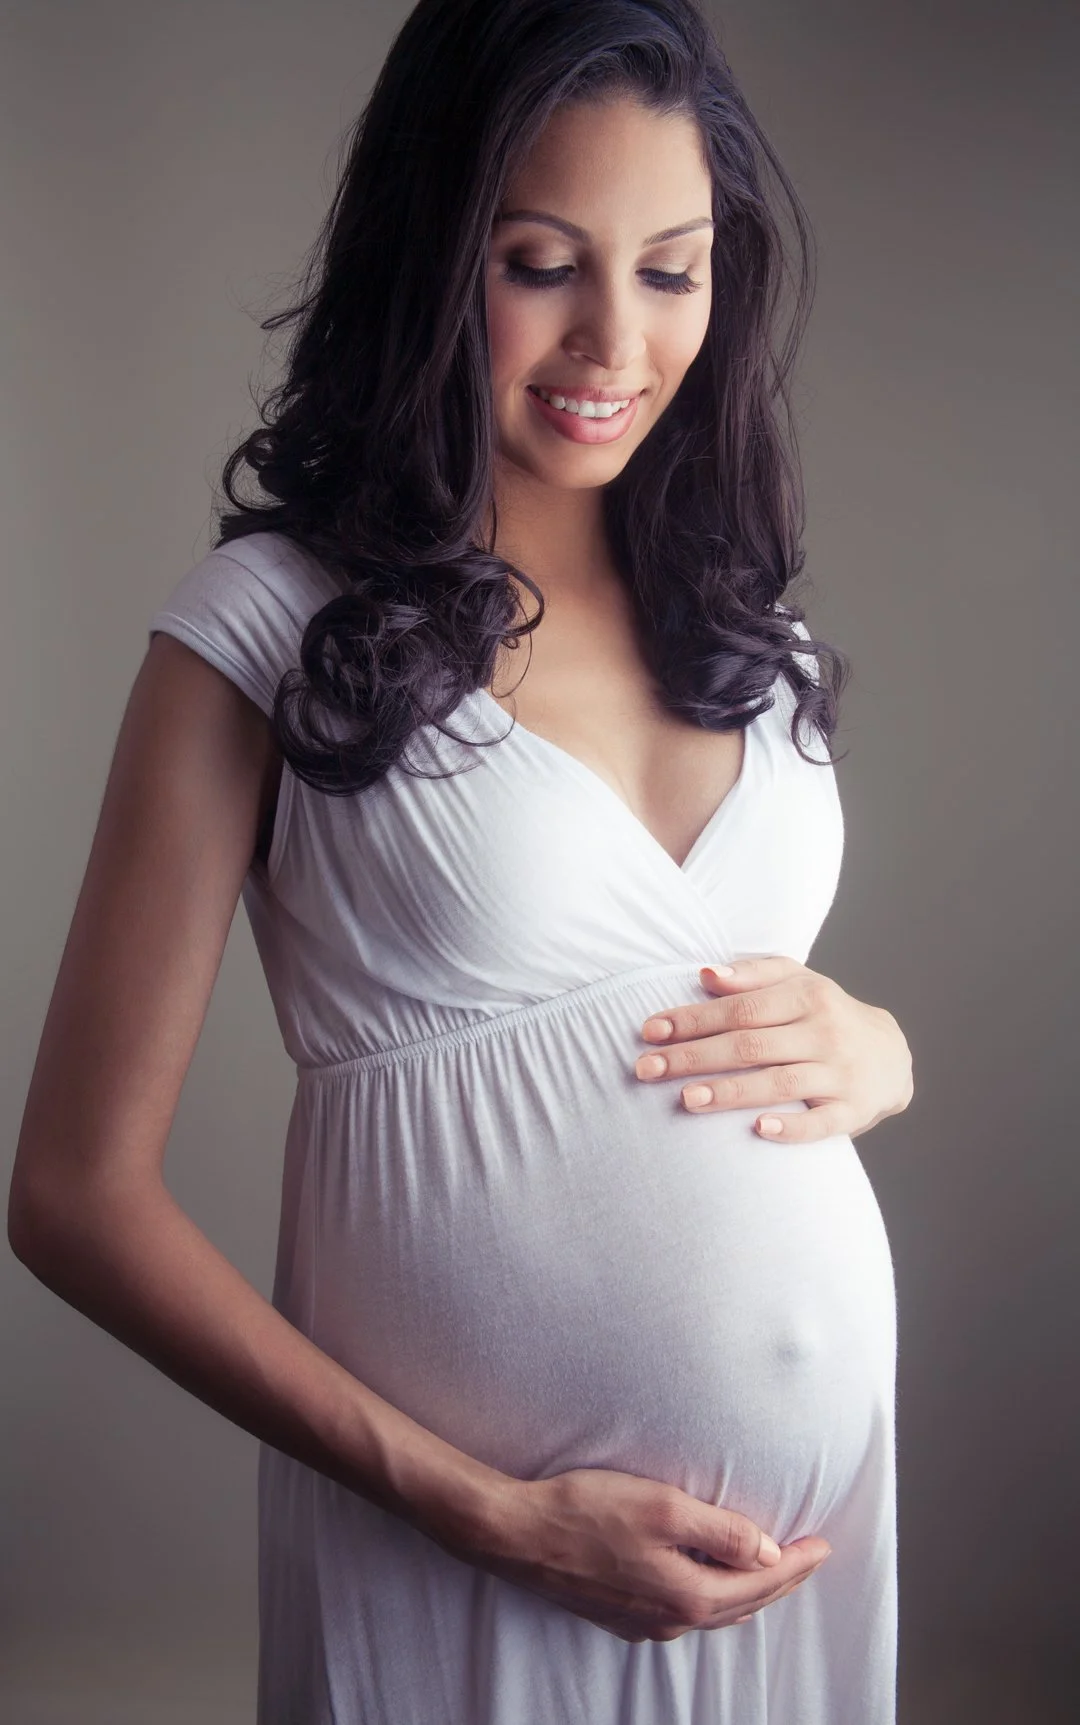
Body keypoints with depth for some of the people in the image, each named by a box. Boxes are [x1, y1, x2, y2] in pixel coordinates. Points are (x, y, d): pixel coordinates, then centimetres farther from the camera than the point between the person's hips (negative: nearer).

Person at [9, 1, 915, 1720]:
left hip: (827, 1481, 5)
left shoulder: (743, 616, 5)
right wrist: (494, 1514, -16)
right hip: (479, 1545, -5)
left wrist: (870, 1047, -6)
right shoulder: (270, 622, -10)